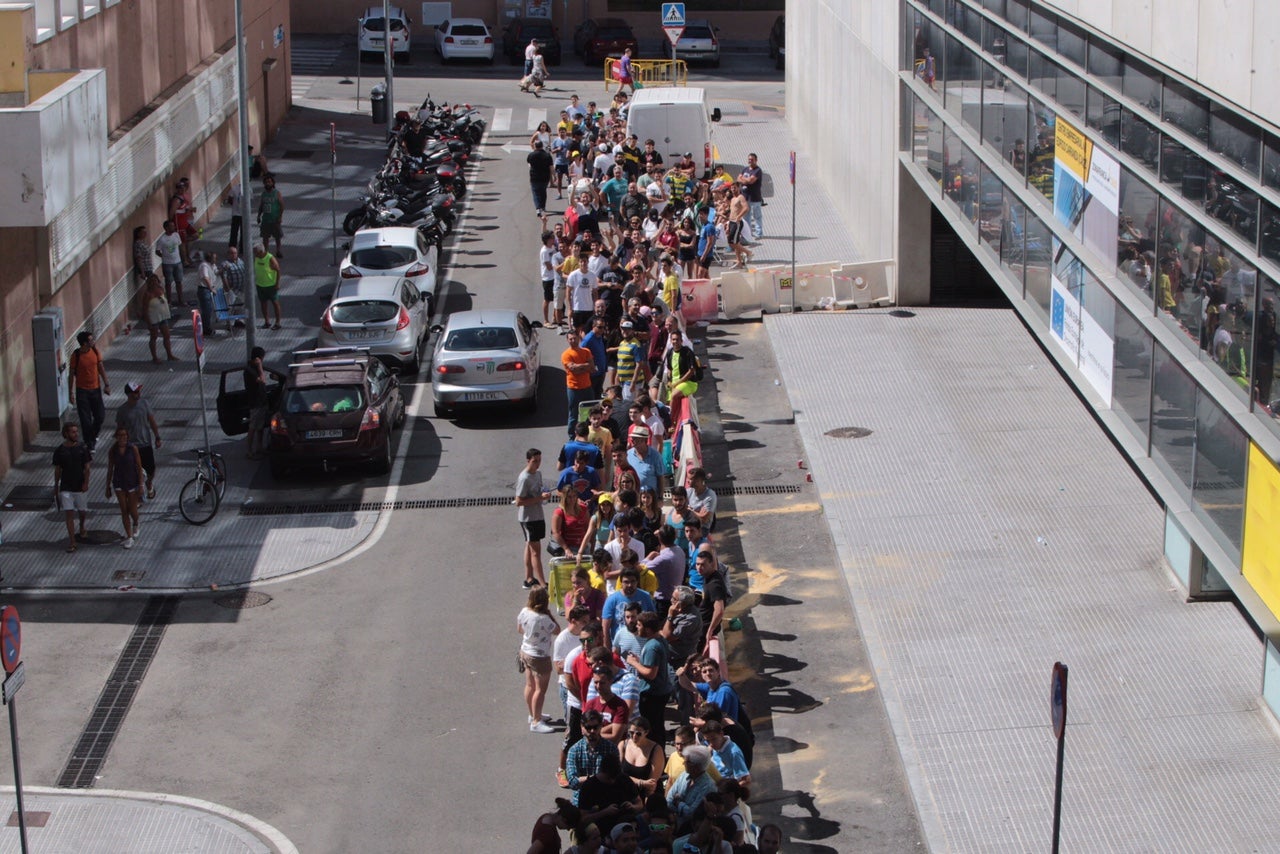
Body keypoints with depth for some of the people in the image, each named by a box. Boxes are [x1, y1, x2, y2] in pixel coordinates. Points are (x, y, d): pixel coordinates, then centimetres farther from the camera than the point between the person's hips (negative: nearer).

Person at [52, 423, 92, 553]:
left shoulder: (82, 449, -5)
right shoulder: (59, 451, -4)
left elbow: (86, 468, -4)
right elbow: (57, 470, 5)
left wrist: (86, 483, -16)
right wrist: (56, 486, 9)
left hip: (80, 487, 1)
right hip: (66, 487, -1)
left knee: (82, 511, 16)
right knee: (69, 514, -6)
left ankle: (82, 527, 48)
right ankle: (72, 542, -5)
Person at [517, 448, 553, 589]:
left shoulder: (538, 474, 8)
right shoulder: (524, 478, -20)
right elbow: (519, 502, -22)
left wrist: (544, 495, -1)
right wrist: (540, 498, -24)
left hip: (538, 516, 9)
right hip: (528, 518, -9)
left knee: (530, 547, 17)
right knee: (536, 550, -7)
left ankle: (529, 579, 28)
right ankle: (542, 584, -7)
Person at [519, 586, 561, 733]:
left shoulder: (524, 611, -7)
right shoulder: (543, 618, -30)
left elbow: (519, 629, 9)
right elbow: (557, 630, -17)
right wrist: (549, 614, -14)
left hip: (525, 652, 8)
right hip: (539, 657, -8)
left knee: (530, 685, 21)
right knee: (540, 689, 1)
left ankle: (533, 714, 37)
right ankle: (536, 722, 5)